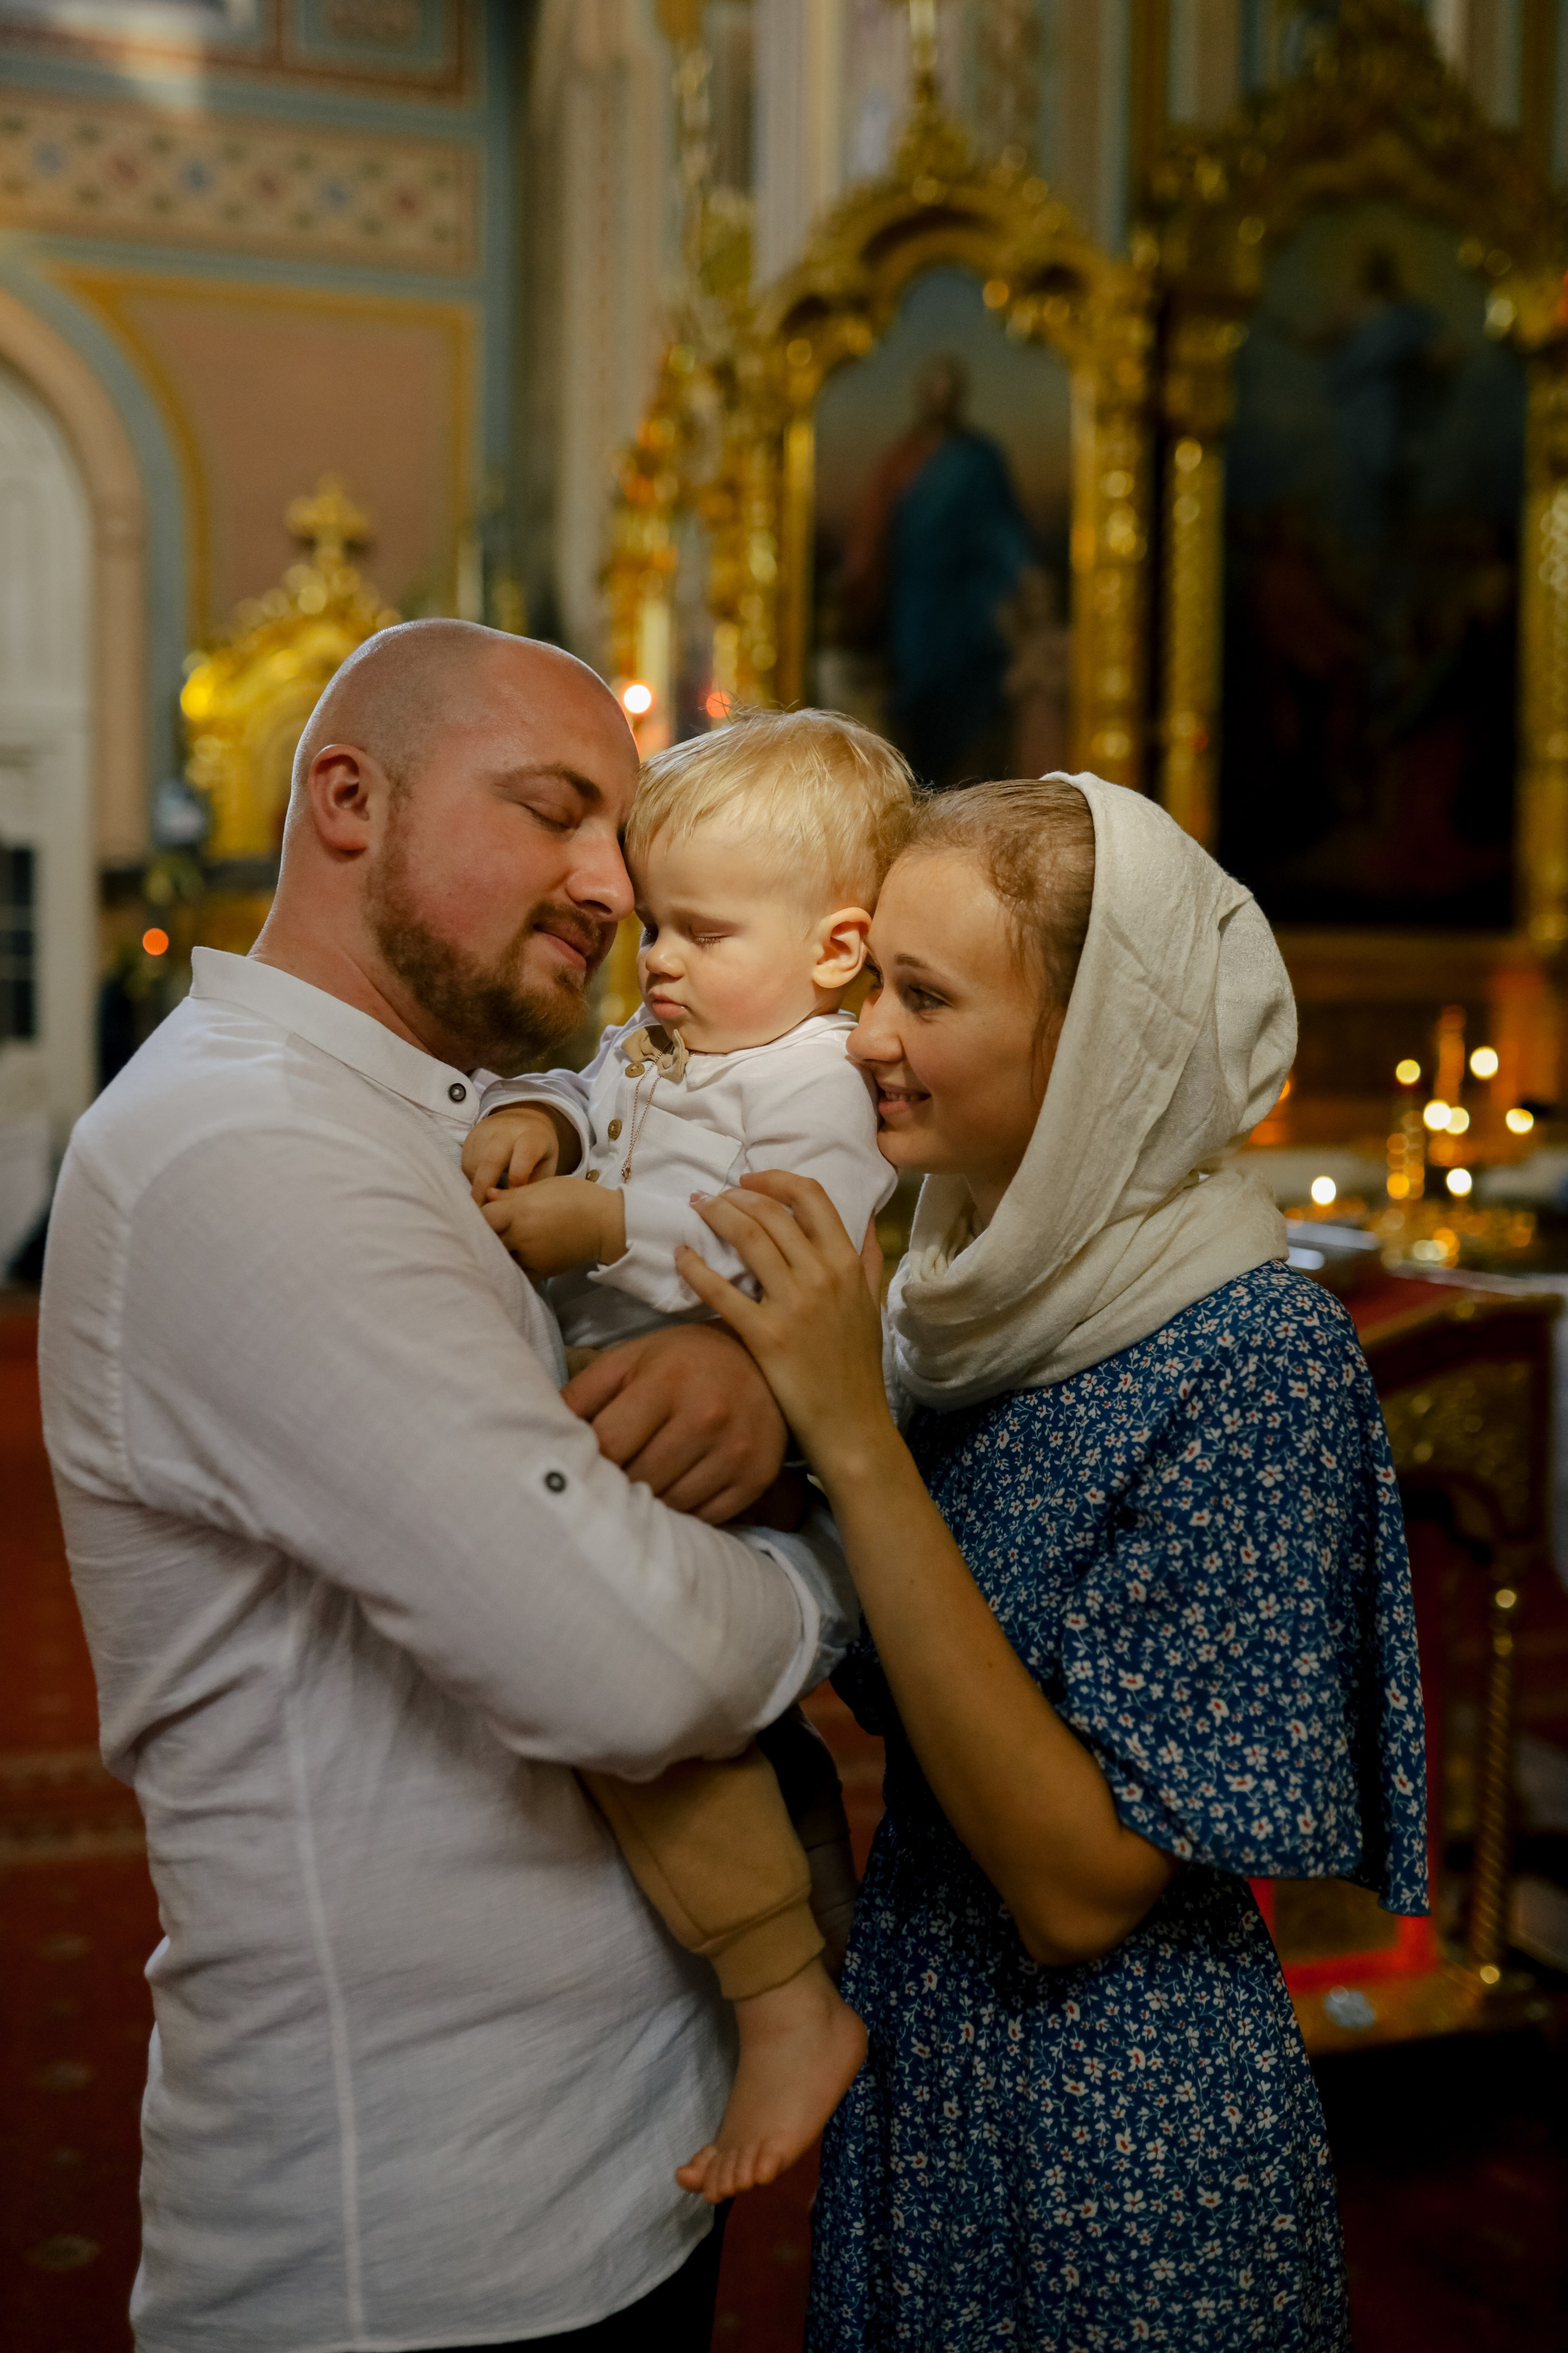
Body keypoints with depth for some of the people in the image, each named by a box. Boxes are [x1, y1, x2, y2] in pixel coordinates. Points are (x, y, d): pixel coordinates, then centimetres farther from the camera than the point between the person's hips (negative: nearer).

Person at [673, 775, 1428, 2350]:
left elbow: (1083, 1884, -26)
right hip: (909, 2067, 6)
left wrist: (853, 1437, -30)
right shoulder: (974, 1301, -3)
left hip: (1118, 2147, -6)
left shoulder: (1256, 1359, -23)